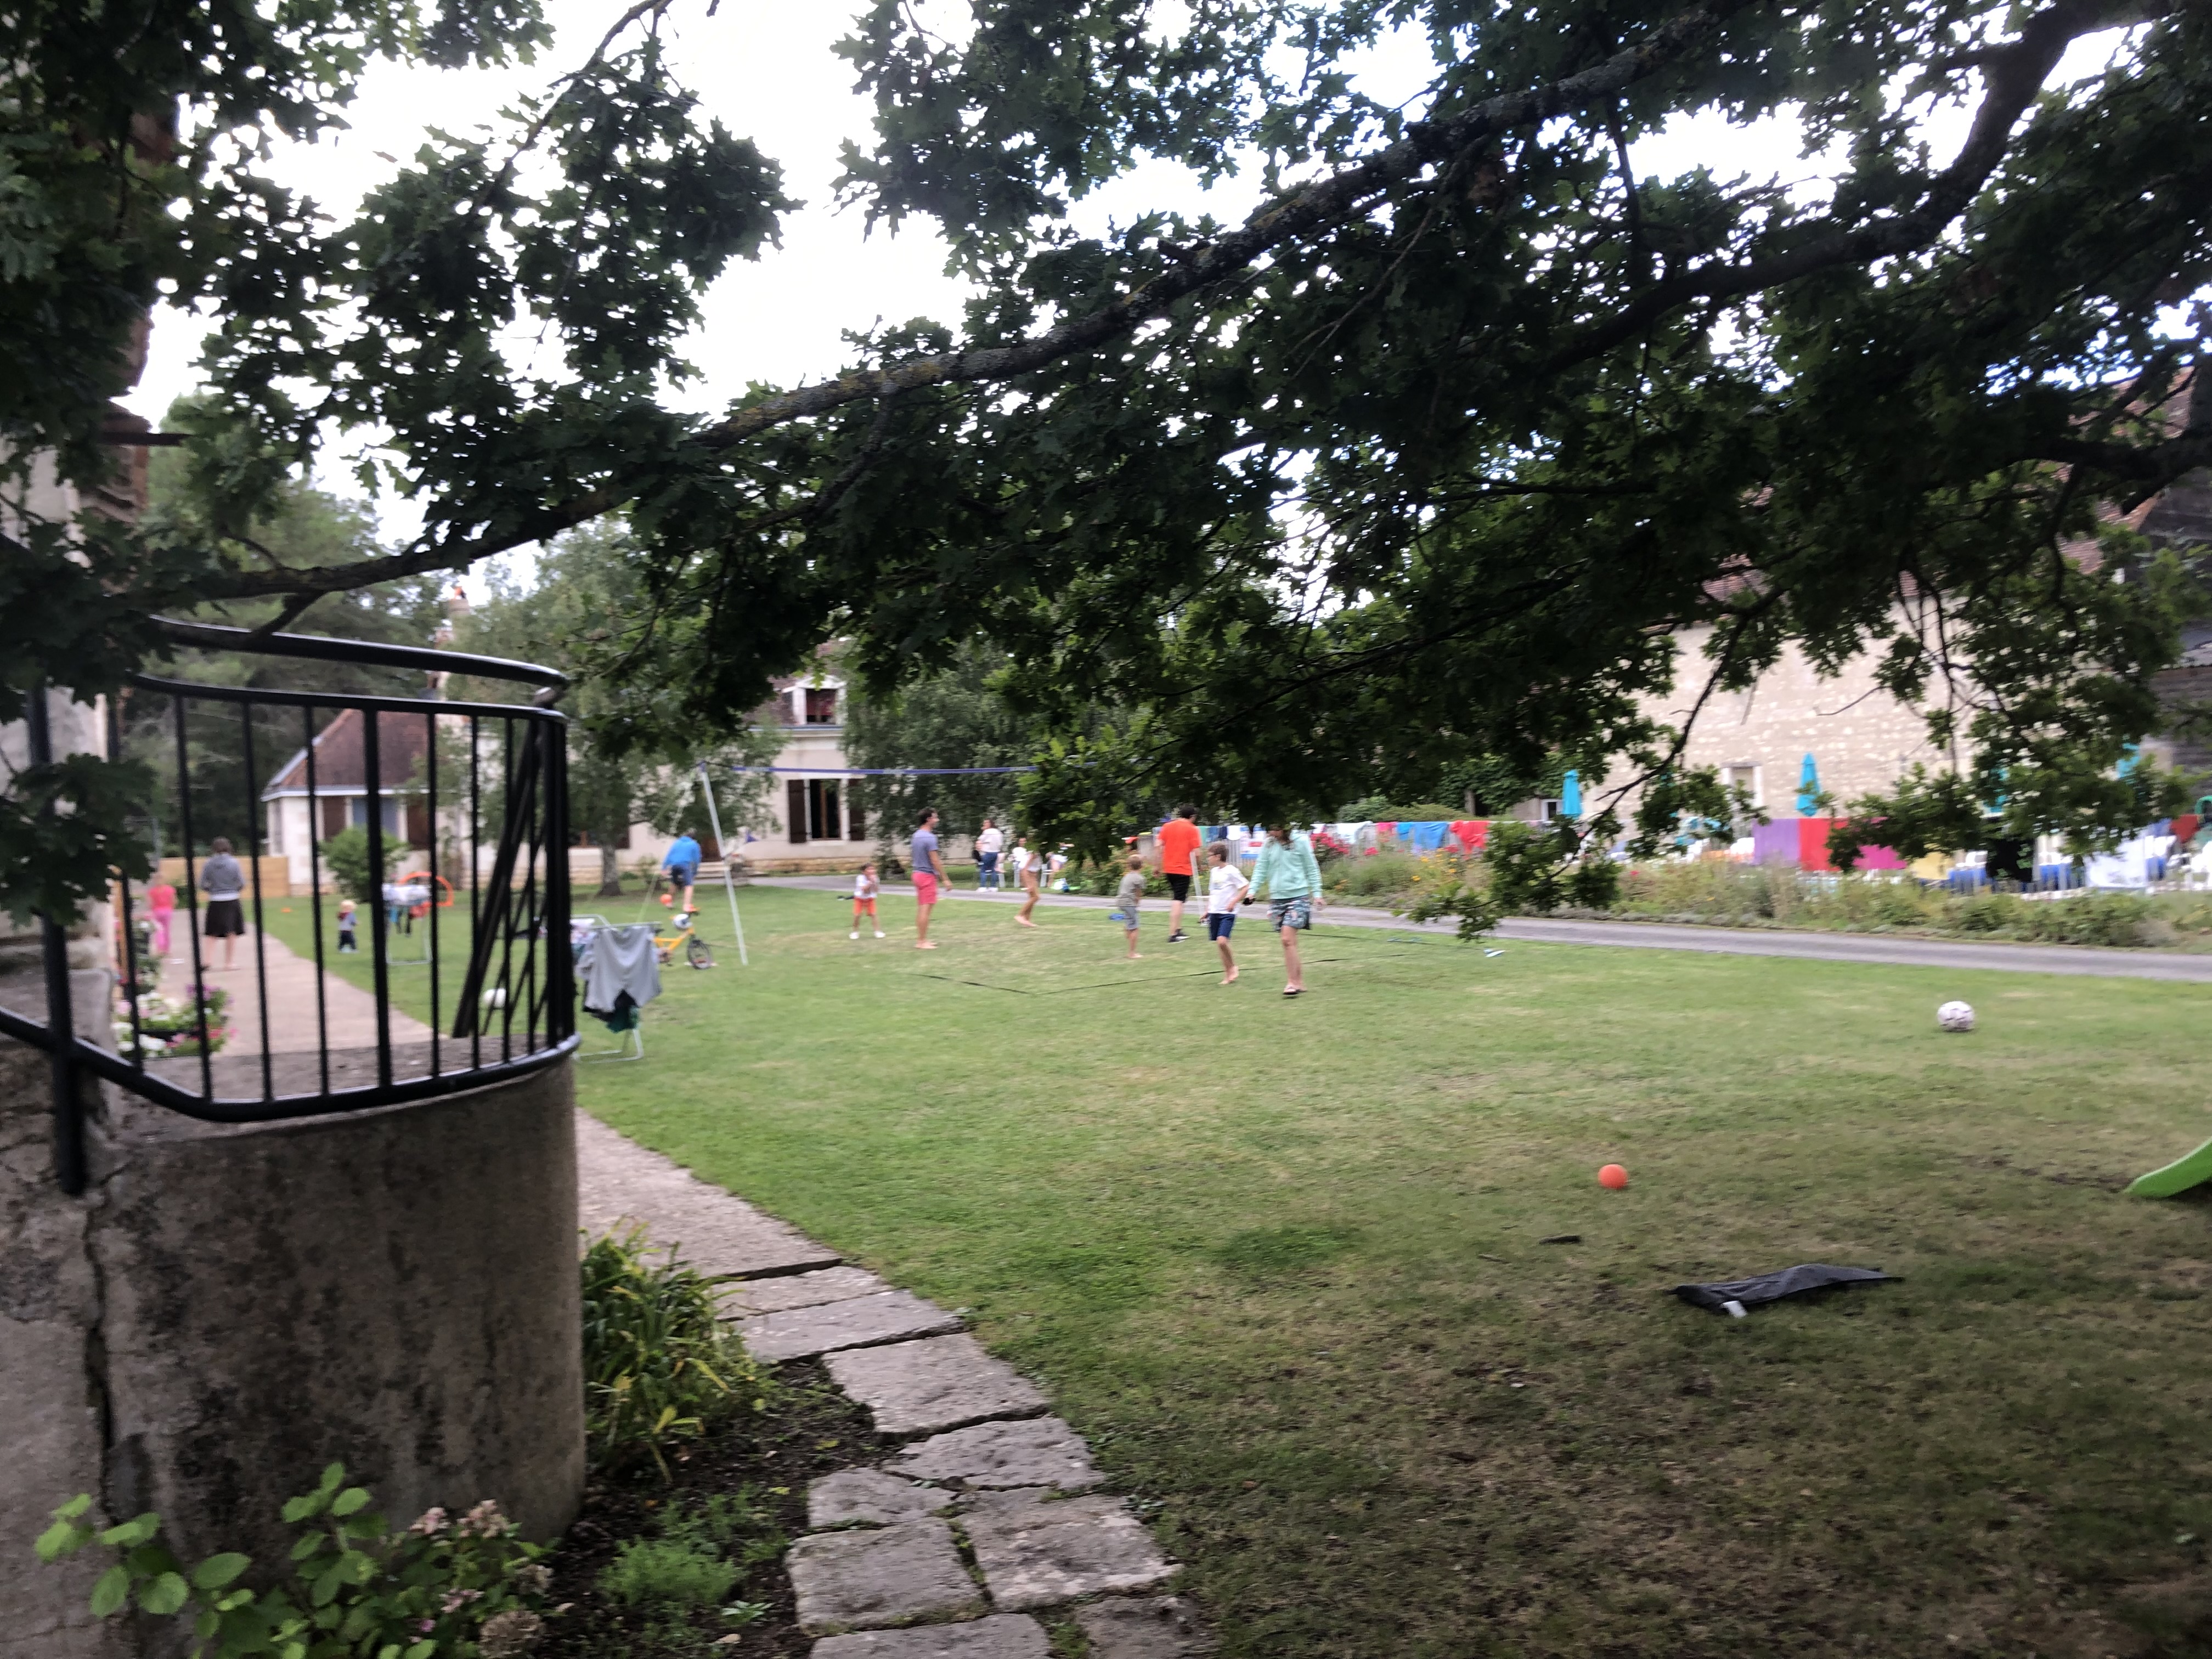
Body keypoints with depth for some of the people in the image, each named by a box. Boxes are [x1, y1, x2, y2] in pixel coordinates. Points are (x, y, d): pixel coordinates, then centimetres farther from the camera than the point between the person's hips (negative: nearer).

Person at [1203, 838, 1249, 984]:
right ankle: (1228, 975, 14)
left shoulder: (1231, 871, -11)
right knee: (1219, 945, 6)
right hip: (1214, 912, 7)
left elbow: (1246, 887, -12)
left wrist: (1234, 902, -18)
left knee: (1222, 941, -21)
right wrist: (1207, 910, 18)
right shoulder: (1214, 871, 12)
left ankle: (1233, 967, 1)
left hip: (1227, 913, -7)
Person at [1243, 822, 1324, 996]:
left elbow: (1312, 869, 3)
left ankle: (1293, 983, -8)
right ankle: (1300, 983, 12)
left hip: (1298, 897, -4)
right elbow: (1261, 869, 8)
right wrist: (1252, 891, -3)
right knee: (1289, 942, 5)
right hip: (1277, 898, 4)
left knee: (1287, 939, -15)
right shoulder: (1268, 844, 5)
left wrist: (1316, 893, 2)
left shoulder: (1300, 841, -4)